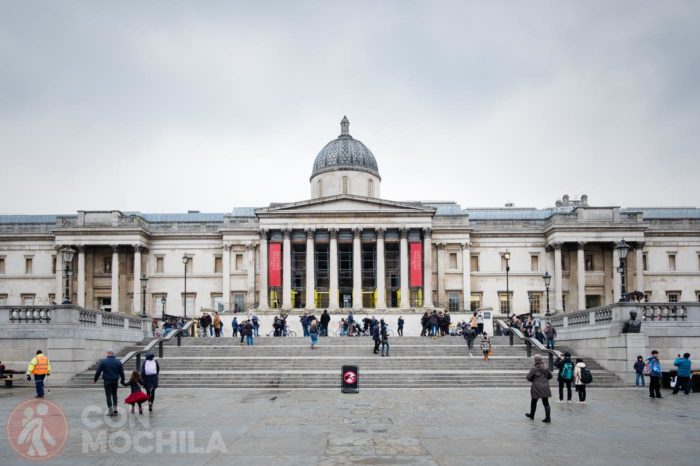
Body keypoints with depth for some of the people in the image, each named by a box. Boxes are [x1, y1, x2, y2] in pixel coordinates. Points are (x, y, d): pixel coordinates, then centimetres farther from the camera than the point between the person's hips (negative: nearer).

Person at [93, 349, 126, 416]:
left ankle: (110, 411, -3)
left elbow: (98, 372, -4)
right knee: (114, 394, 19)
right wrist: (122, 381, 17)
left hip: (107, 381, -3)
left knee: (108, 395, 1)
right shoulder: (118, 362, 4)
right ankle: (115, 409, 14)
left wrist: (95, 380, 7)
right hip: (115, 381, 3)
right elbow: (122, 372, 7)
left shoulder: (103, 362, -5)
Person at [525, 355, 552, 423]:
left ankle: (532, 415, 32)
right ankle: (548, 417, -5)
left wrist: (532, 380, 8)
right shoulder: (545, 368, 2)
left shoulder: (534, 369, -13)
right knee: (546, 403, 3)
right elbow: (550, 376, 15)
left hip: (536, 388, -4)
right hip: (545, 388, 4)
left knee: (534, 402, 16)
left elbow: (528, 377, -12)